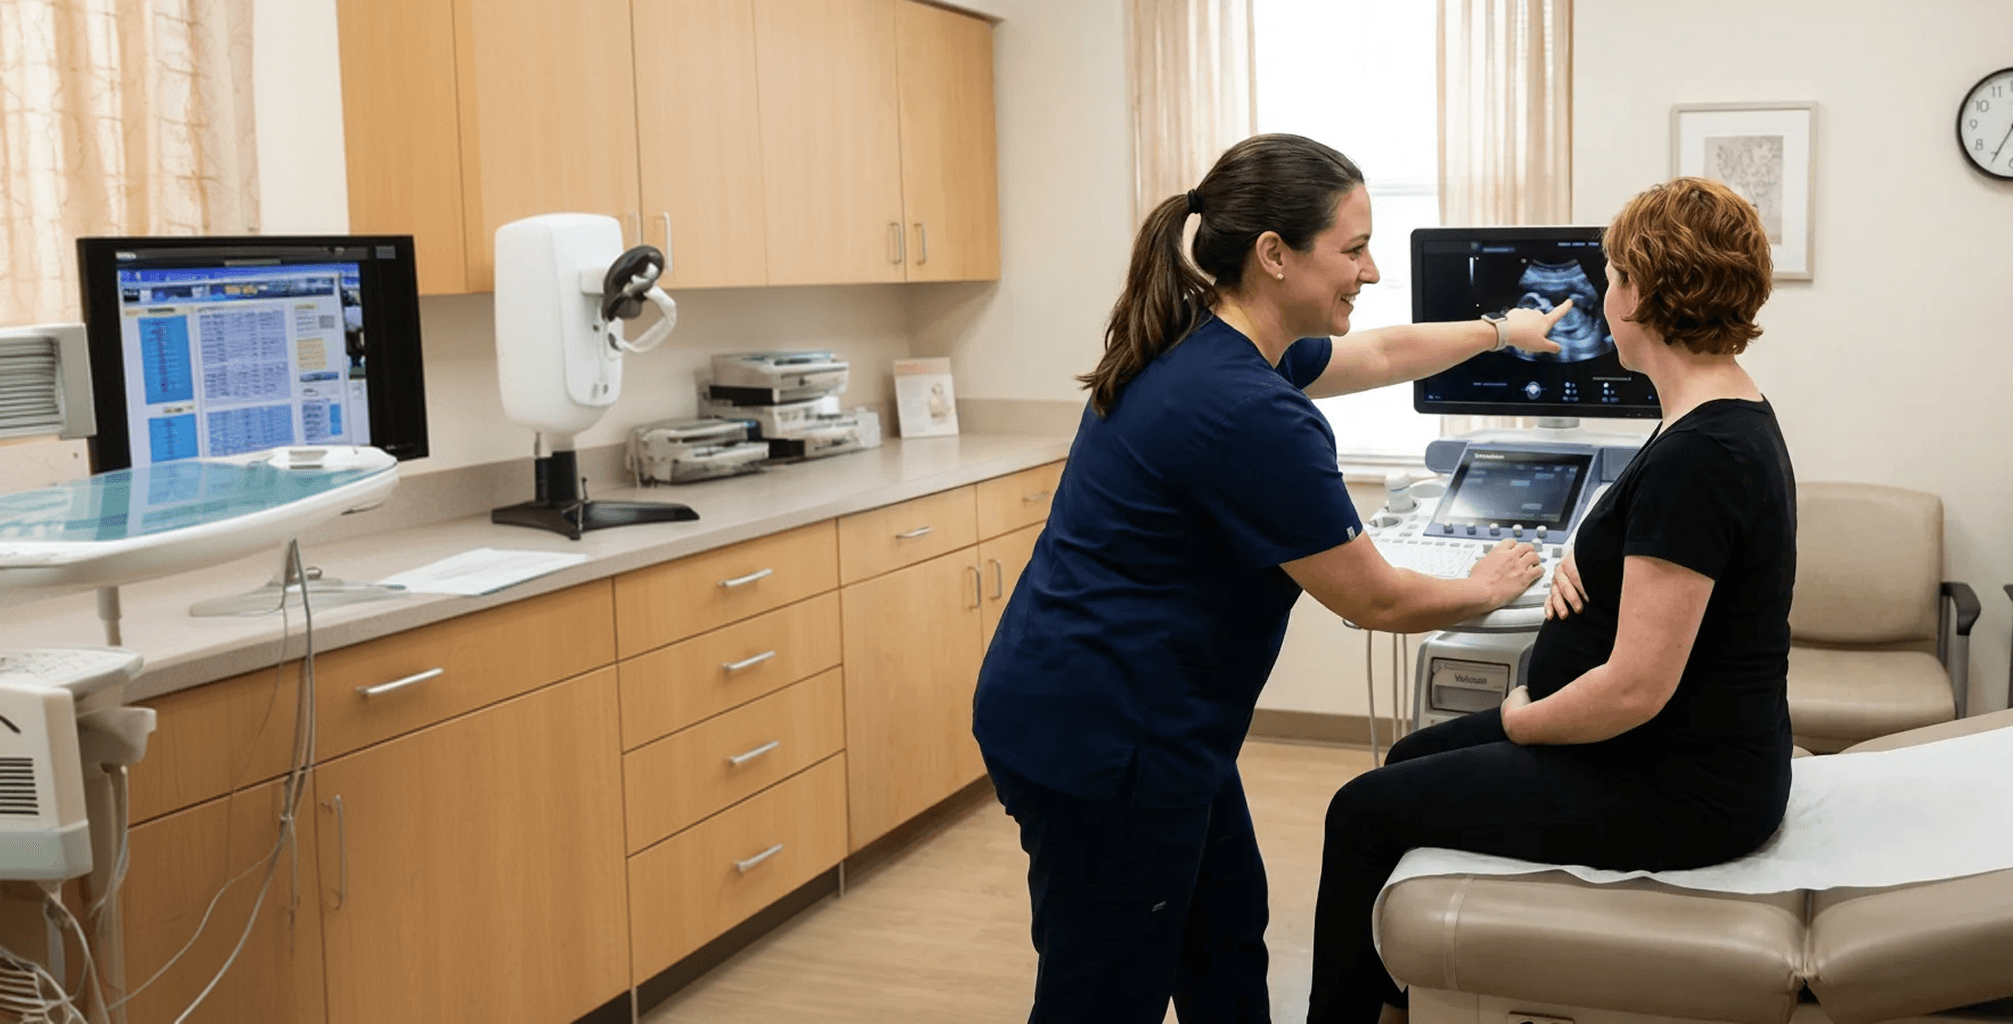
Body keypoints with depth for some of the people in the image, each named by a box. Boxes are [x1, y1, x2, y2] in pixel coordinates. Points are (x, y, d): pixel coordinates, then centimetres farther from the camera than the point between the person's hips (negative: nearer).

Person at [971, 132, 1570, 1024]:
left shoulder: (1209, 345, 5)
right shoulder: (1249, 414, -25)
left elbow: (1379, 355, 26)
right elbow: (1375, 599, -13)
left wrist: (1503, 331, 37)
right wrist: (1487, 589, 6)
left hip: (1139, 721, 10)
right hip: (1099, 740, -10)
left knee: (1225, 940, 21)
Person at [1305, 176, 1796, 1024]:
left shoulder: (1697, 457, -27)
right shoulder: (1733, 415, 6)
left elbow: (1636, 688, -28)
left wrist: (1520, 721, -10)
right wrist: (1583, 556, 2)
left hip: (1676, 793, -10)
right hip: (1686, 748, 10)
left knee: (1364, 814, -3)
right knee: (1411, 762, 20)